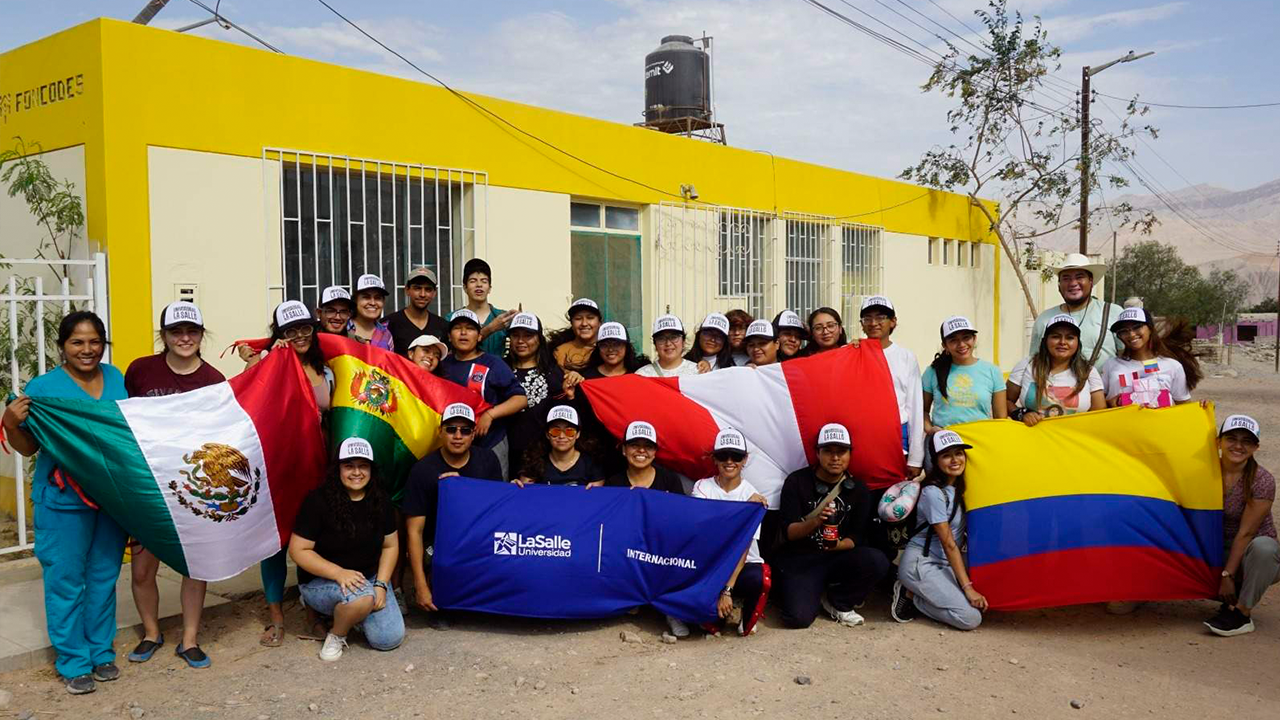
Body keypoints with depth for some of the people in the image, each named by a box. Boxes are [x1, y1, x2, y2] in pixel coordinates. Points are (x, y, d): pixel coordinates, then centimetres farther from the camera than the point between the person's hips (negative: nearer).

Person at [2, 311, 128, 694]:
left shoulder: (116, 378, 6)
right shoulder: (43, 387, -8)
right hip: (64, 500, -4)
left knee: (104, 577, 14)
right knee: (66, 580, 3)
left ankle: (102, 652, 28)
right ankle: (73, 662, 17)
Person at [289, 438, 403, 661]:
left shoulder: (380, 500, -1)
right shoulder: (318, 501, -14)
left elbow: (390, 545, 4)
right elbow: (298, 550, -15)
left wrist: (381, 584, -11)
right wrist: (339, 573, -27)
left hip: (371, 578, 5)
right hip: (321, 581, -5)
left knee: (390, 638, -12)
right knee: (362, 596, -38)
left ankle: (346, 610, 17)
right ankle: (336, 634, -4)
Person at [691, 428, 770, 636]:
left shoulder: (752, 495, -6)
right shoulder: (702, 487, -1)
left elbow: (744, 546, -15)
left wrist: (727, 590, -25)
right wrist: (744, 507, -26)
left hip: (744, 563, 0)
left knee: (759, 579, -35)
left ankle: (747, 619, -2)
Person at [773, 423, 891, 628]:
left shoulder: (858, 489, 3)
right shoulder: (797, 481, -6)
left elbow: (856, 537, 1)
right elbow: (789, 532, -9)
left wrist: (838, 545, -21)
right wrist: (814, 521, -29)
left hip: (838, 557, 3)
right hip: (799, 559, -3)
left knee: (878, 561, -26)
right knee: (798, 617, -26)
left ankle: (837, 603, 0)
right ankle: (817, 592, 11)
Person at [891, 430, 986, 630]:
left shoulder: (960, 487, 7)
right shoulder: (933, 493, -17)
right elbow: (949, 544, -17)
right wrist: (967, 587, -18)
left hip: (945, 564, 9)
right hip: (920, 563, -9)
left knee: (982, 603, -8)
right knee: (970, 618, -17)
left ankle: (915, 591, 5)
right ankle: (910, 595, -1)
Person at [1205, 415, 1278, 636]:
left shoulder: (1262, 481, -17)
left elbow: (1245, 533, -19)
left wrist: (1227, 575, -20)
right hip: (1218, 550, 4)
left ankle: (1242, 614, -22)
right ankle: (1233, 599, 4)